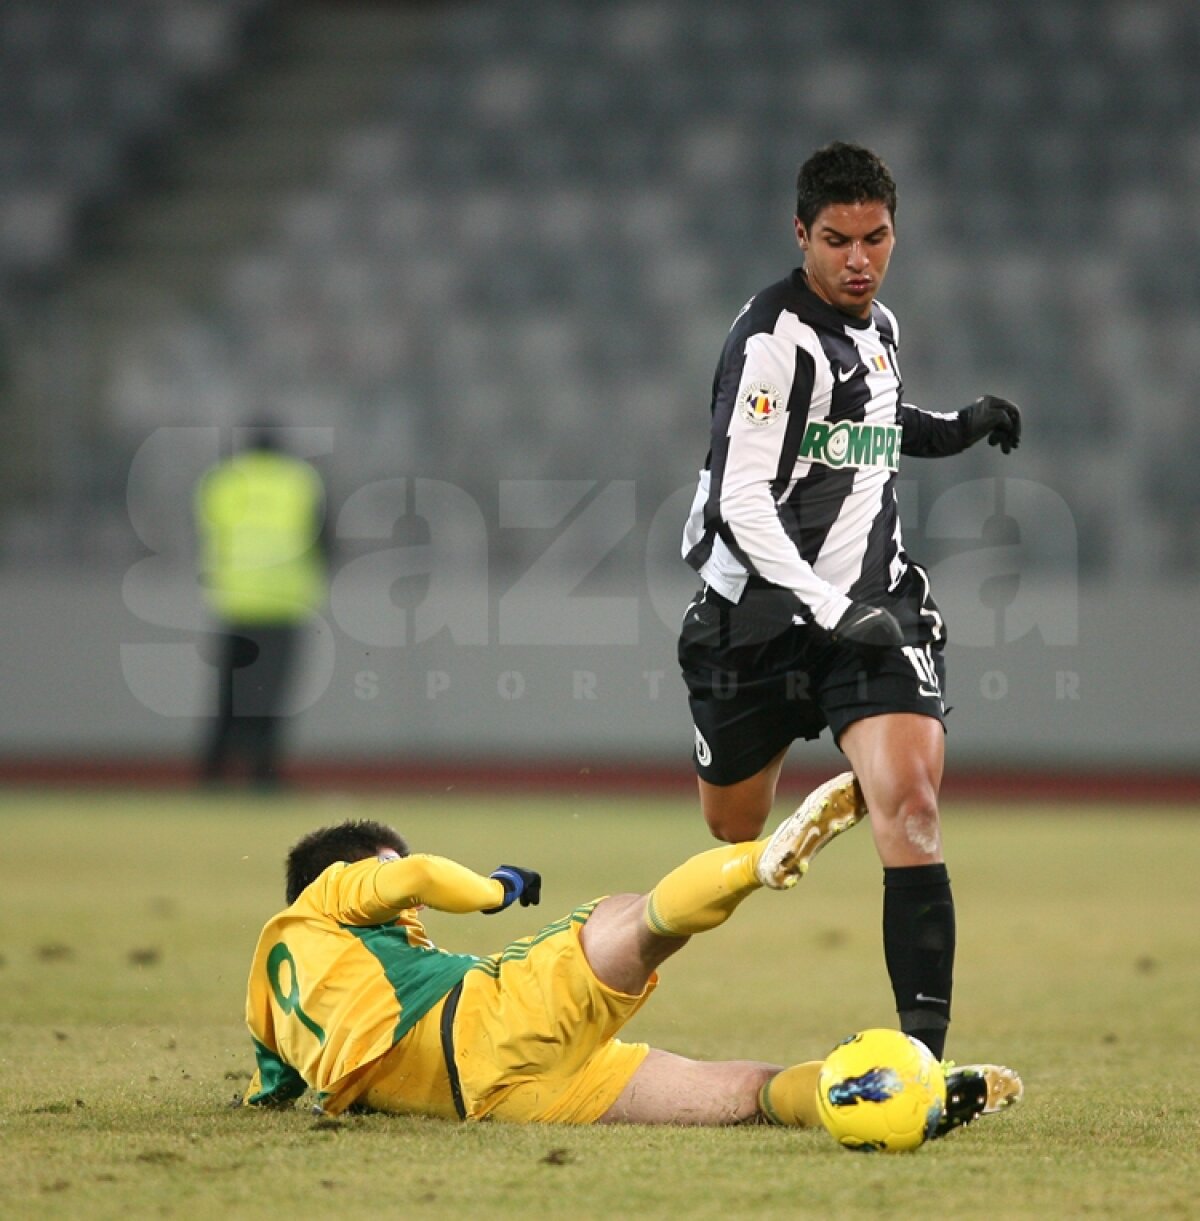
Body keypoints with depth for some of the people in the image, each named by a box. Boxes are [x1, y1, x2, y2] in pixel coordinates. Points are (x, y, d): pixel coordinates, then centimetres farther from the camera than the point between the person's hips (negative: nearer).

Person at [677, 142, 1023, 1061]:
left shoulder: (880, 326, 10)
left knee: (910, 800, -19)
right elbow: (741, 501, -20)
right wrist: (831, 608, -28)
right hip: (761, 615, -4)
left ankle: (925, 1048, -23)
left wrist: (956, 429, 14)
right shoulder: (774, 339, -13)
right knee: (733, 840, 11)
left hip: (875, 606, 4)